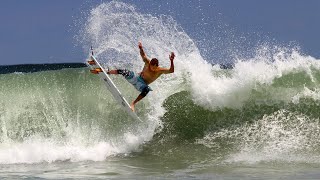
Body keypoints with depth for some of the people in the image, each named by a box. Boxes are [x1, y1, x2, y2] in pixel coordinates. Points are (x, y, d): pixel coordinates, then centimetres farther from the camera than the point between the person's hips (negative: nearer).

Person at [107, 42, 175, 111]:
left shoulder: (160, 70, -17)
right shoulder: (147, 63, -12)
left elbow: (171, 71, -27)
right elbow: (143, 55, -2)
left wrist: (171, 61, -43)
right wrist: (141, 48, -22)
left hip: (142, 84, -1)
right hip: (136, 79, 1)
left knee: (146, 89, -38)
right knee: (125, 72, -24)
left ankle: (133, 104, -32)